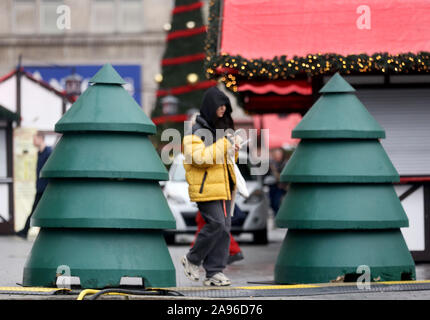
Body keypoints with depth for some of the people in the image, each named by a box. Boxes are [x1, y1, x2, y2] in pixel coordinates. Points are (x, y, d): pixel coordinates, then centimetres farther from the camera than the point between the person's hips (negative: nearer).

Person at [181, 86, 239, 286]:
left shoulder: (221, 127, 18)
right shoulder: (196, 131, -9)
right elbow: (199, 157, -22)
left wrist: (232, 151, 7)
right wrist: (223, 146, -21)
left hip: (223, 187, 8)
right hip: (206, 187, -8)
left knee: (224, 227, 3)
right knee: (216, 224, -15)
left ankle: (215, 272, 7)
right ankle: (192, 260, 4)